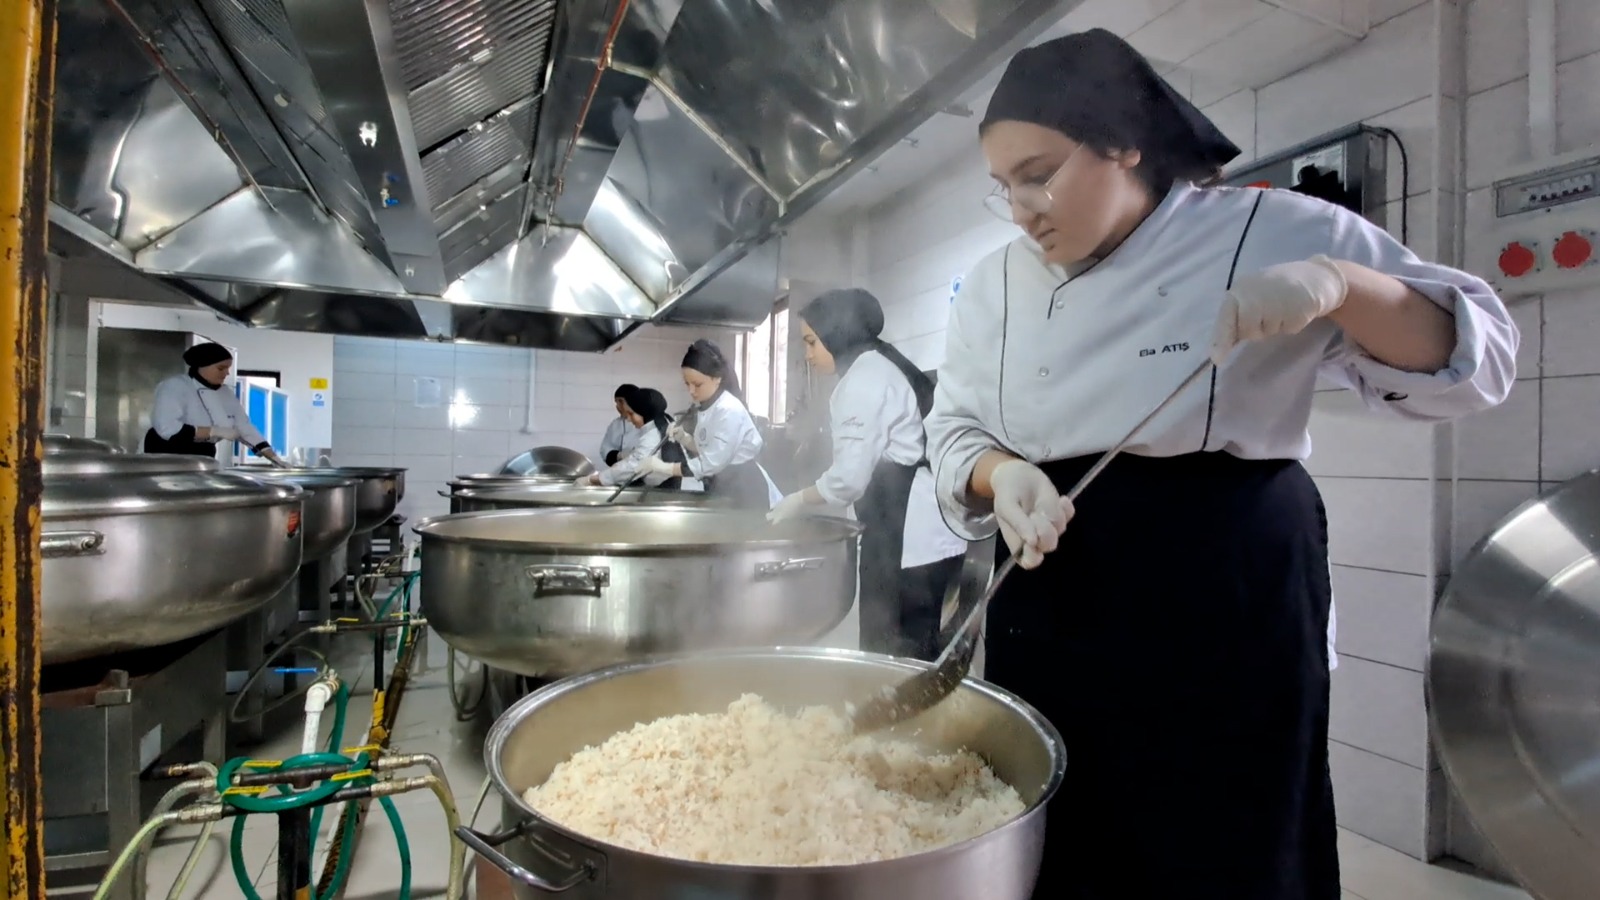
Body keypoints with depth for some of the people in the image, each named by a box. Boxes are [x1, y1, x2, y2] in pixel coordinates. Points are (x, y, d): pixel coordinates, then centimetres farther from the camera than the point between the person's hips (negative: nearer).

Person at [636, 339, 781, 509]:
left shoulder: (729, 410, -22)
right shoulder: (704, 407, 5)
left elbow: (712, 463, -24)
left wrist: (665, 468, -21)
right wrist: (684, 438, -4)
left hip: (745, 491, -9)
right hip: (721, 489, 9)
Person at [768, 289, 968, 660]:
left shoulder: (863, 377, -10)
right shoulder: (885, 367, 19)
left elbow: (850, 475, -15)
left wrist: (798, 501, 1)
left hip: (906, 533, -10)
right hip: (929, 531, 10)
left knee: (890, 653, -1)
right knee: (914, 652, 15)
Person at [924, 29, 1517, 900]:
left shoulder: (1277, 232, -4)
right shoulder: (991, 284, 5)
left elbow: (1473, 363, -4)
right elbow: (953, 425, 5)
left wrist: (1338, 285, -23)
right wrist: (998, 474, -17)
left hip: (1229, 594, -2)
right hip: (1052, 596, 3)